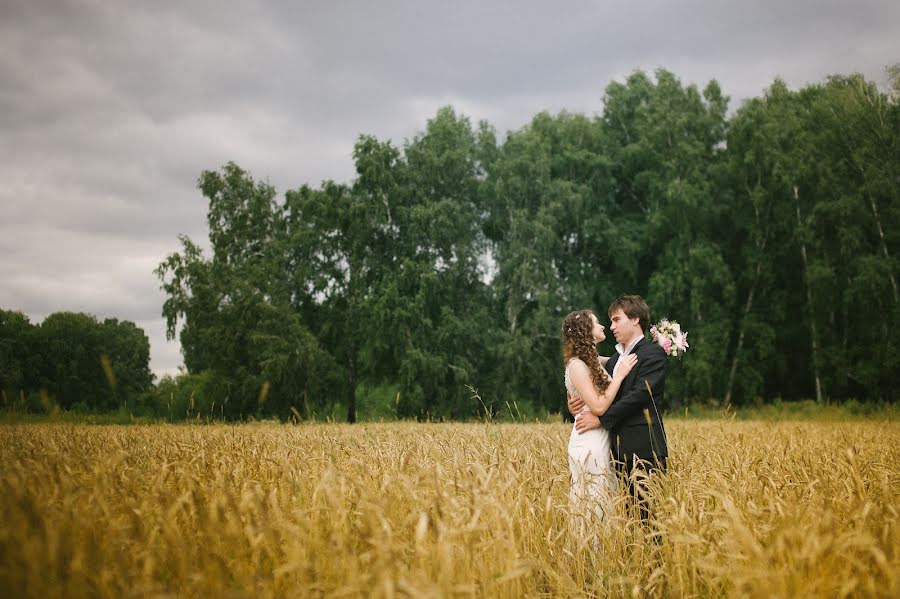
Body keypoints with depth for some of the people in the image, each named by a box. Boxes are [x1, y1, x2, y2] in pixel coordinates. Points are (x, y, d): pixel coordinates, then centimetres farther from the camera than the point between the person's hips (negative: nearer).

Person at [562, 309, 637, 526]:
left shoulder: (594, 360, 12)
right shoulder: (577, 365, -13)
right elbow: (598, 406, -19)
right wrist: (619, 375, -14)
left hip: (600, 444, 9)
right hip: (589, 446, -9)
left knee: (604, 506, 10)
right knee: (594, 508, -5)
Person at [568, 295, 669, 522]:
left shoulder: (652, 354, -4)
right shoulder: (614, 359, 21)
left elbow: (639, 395, -15)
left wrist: (601, 419, -13)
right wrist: (578, 406, -2)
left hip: (644, 447, -8)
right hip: (619, 449, 8)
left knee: (646, 514, -11)